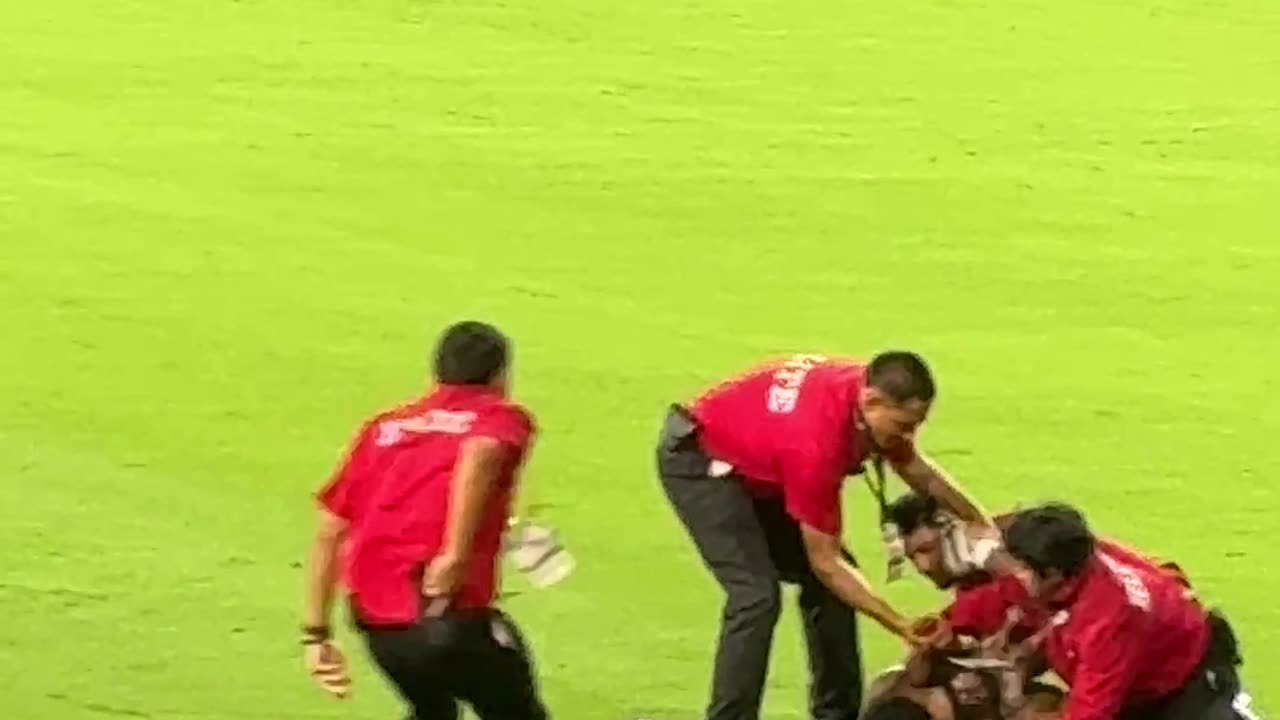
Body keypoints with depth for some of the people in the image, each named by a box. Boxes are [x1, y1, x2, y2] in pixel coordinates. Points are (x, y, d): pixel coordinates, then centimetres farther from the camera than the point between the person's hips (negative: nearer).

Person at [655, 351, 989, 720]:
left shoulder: (872, 390, -15)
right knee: (757, 594, -23)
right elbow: (824, 562, -28)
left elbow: (916, 470, 9)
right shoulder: (816, 441, -38)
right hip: (697, 459, -9)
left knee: (826, 584, 7)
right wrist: (903, 627, -26)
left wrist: (982, 523, 11)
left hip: (760, 463, 9)